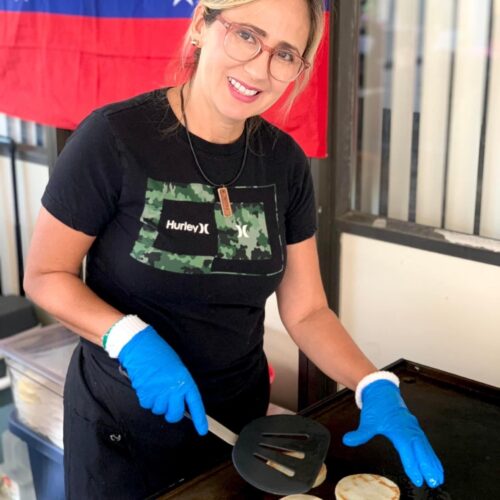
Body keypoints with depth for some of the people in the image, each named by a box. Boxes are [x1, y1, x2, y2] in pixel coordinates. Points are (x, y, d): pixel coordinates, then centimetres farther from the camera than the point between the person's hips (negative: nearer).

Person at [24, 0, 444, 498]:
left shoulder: (284, 162, -5)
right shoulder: (115, 138, -19)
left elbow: (306, 311, -2)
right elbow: (44, 275, -11)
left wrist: (375, 386, -16)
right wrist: (130, 340, -25)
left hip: (240, 416, 4)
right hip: (122, 423, -4)